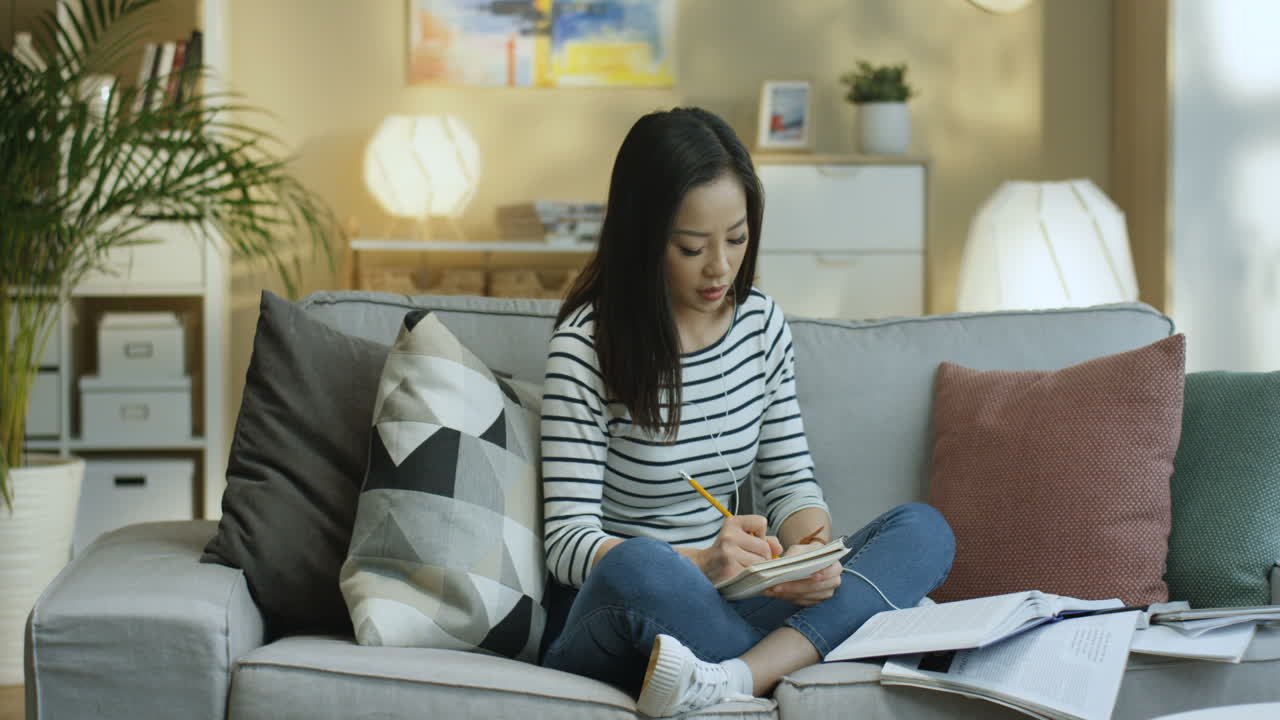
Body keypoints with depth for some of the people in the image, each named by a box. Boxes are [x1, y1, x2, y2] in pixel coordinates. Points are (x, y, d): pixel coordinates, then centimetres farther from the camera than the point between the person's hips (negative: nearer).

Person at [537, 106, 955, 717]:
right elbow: (569, 542, -16)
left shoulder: (761, 322, 7)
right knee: (637, 566, -41)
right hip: (612, 621, -6)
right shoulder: (587, 345, -11)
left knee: (924, 530, -14)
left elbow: (791, 484, 9)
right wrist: (698, 564, -34)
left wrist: (812, 550, -15)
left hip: (724, 608, 7)